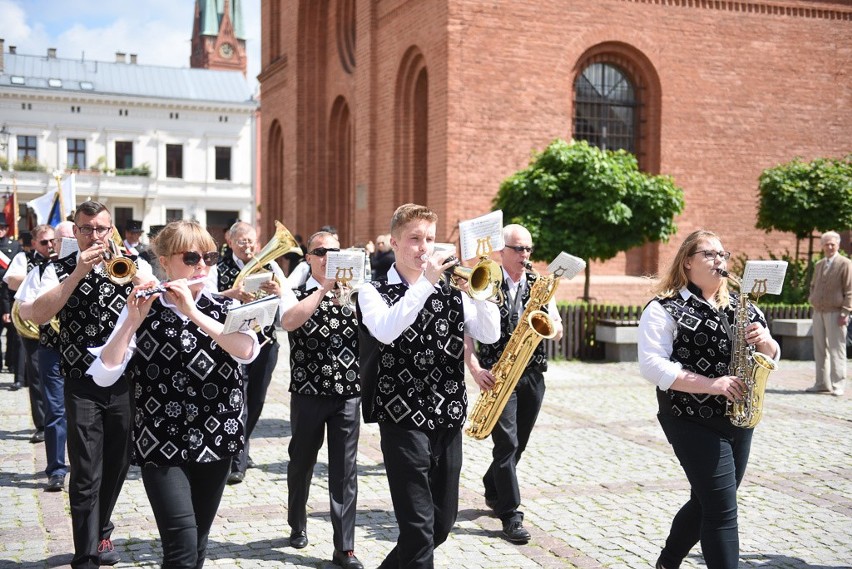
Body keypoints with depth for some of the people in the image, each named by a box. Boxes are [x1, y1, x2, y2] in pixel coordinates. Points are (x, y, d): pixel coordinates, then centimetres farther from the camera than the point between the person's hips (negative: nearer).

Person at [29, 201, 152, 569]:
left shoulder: (133, 264, 5)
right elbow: (39, 315, -14)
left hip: (126, 383, 2)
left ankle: (101, 534, 36)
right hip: (82, 384, -2)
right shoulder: (60, 270, 2)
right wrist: (78, 273, -17)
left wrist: (131, 272, -20)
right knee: (86, 475, -5)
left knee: (116, 467, 14)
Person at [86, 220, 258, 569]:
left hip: (216, 440, 3)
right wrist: (133, 320, -23)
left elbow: (247, 351, -17)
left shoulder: (225, 308, 4)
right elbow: (103, 375, -13)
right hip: (161, 445, -3)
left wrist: (193, 312, -22)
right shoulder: (140, 311, -2)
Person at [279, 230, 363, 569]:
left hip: (348, 393, 1)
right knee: (302, 462, 15)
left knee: (345, 470, 1)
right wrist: (323, 289, -24)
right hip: (308, 392, -1)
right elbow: (289, 322, -22)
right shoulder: (296, 294, 0)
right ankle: (298, 525, 37)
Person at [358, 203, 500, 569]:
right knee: (419, 527, -7)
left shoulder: (451, 292, 10)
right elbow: (385, 331, -22)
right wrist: (425, 282, -23)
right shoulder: (374, 291, -1)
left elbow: (490, 335, -1)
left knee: (442, 524, 14)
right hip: (403, 420, -5)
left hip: (448, 419, 5)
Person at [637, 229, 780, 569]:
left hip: (739, 419, 7)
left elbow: (772, 356, 13)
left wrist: (764, 342, -11)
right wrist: (710, 384, -25)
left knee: (707, 502, 16)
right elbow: (652, 365, -18)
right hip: (693, 422, -7)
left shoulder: (740, 307, 11)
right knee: (723, 509, -9)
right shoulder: (664, 309, -8)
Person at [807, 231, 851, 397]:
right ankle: (822, 383, 18)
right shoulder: (819, 265, 15)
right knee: (820, 349, 10)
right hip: (818, 312, 6)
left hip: (835, 313, -6)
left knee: (836, 350, -4)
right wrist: (812, 299, 10)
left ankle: (838, 385, 0)